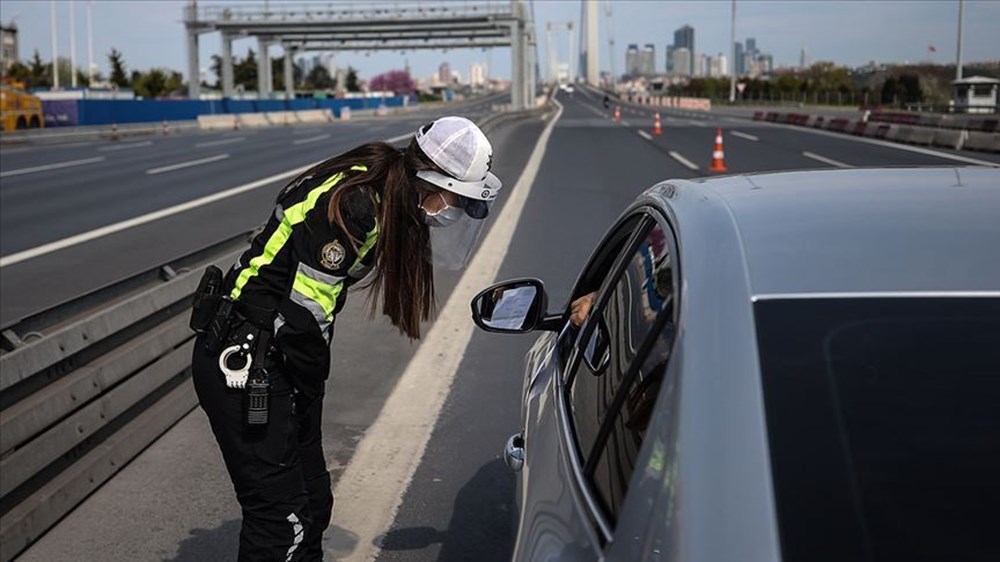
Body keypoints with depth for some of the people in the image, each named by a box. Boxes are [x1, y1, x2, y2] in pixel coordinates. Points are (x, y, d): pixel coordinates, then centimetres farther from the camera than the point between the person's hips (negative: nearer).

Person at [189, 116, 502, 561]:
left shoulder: (380, 196, 5)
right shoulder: (350, 205, -23)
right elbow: (304, 315, -20)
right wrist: (310, 386, -8)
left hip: (276, 361, 9)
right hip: (243, 367, -9)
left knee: (313, 503, 14)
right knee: (281, 518, -7)